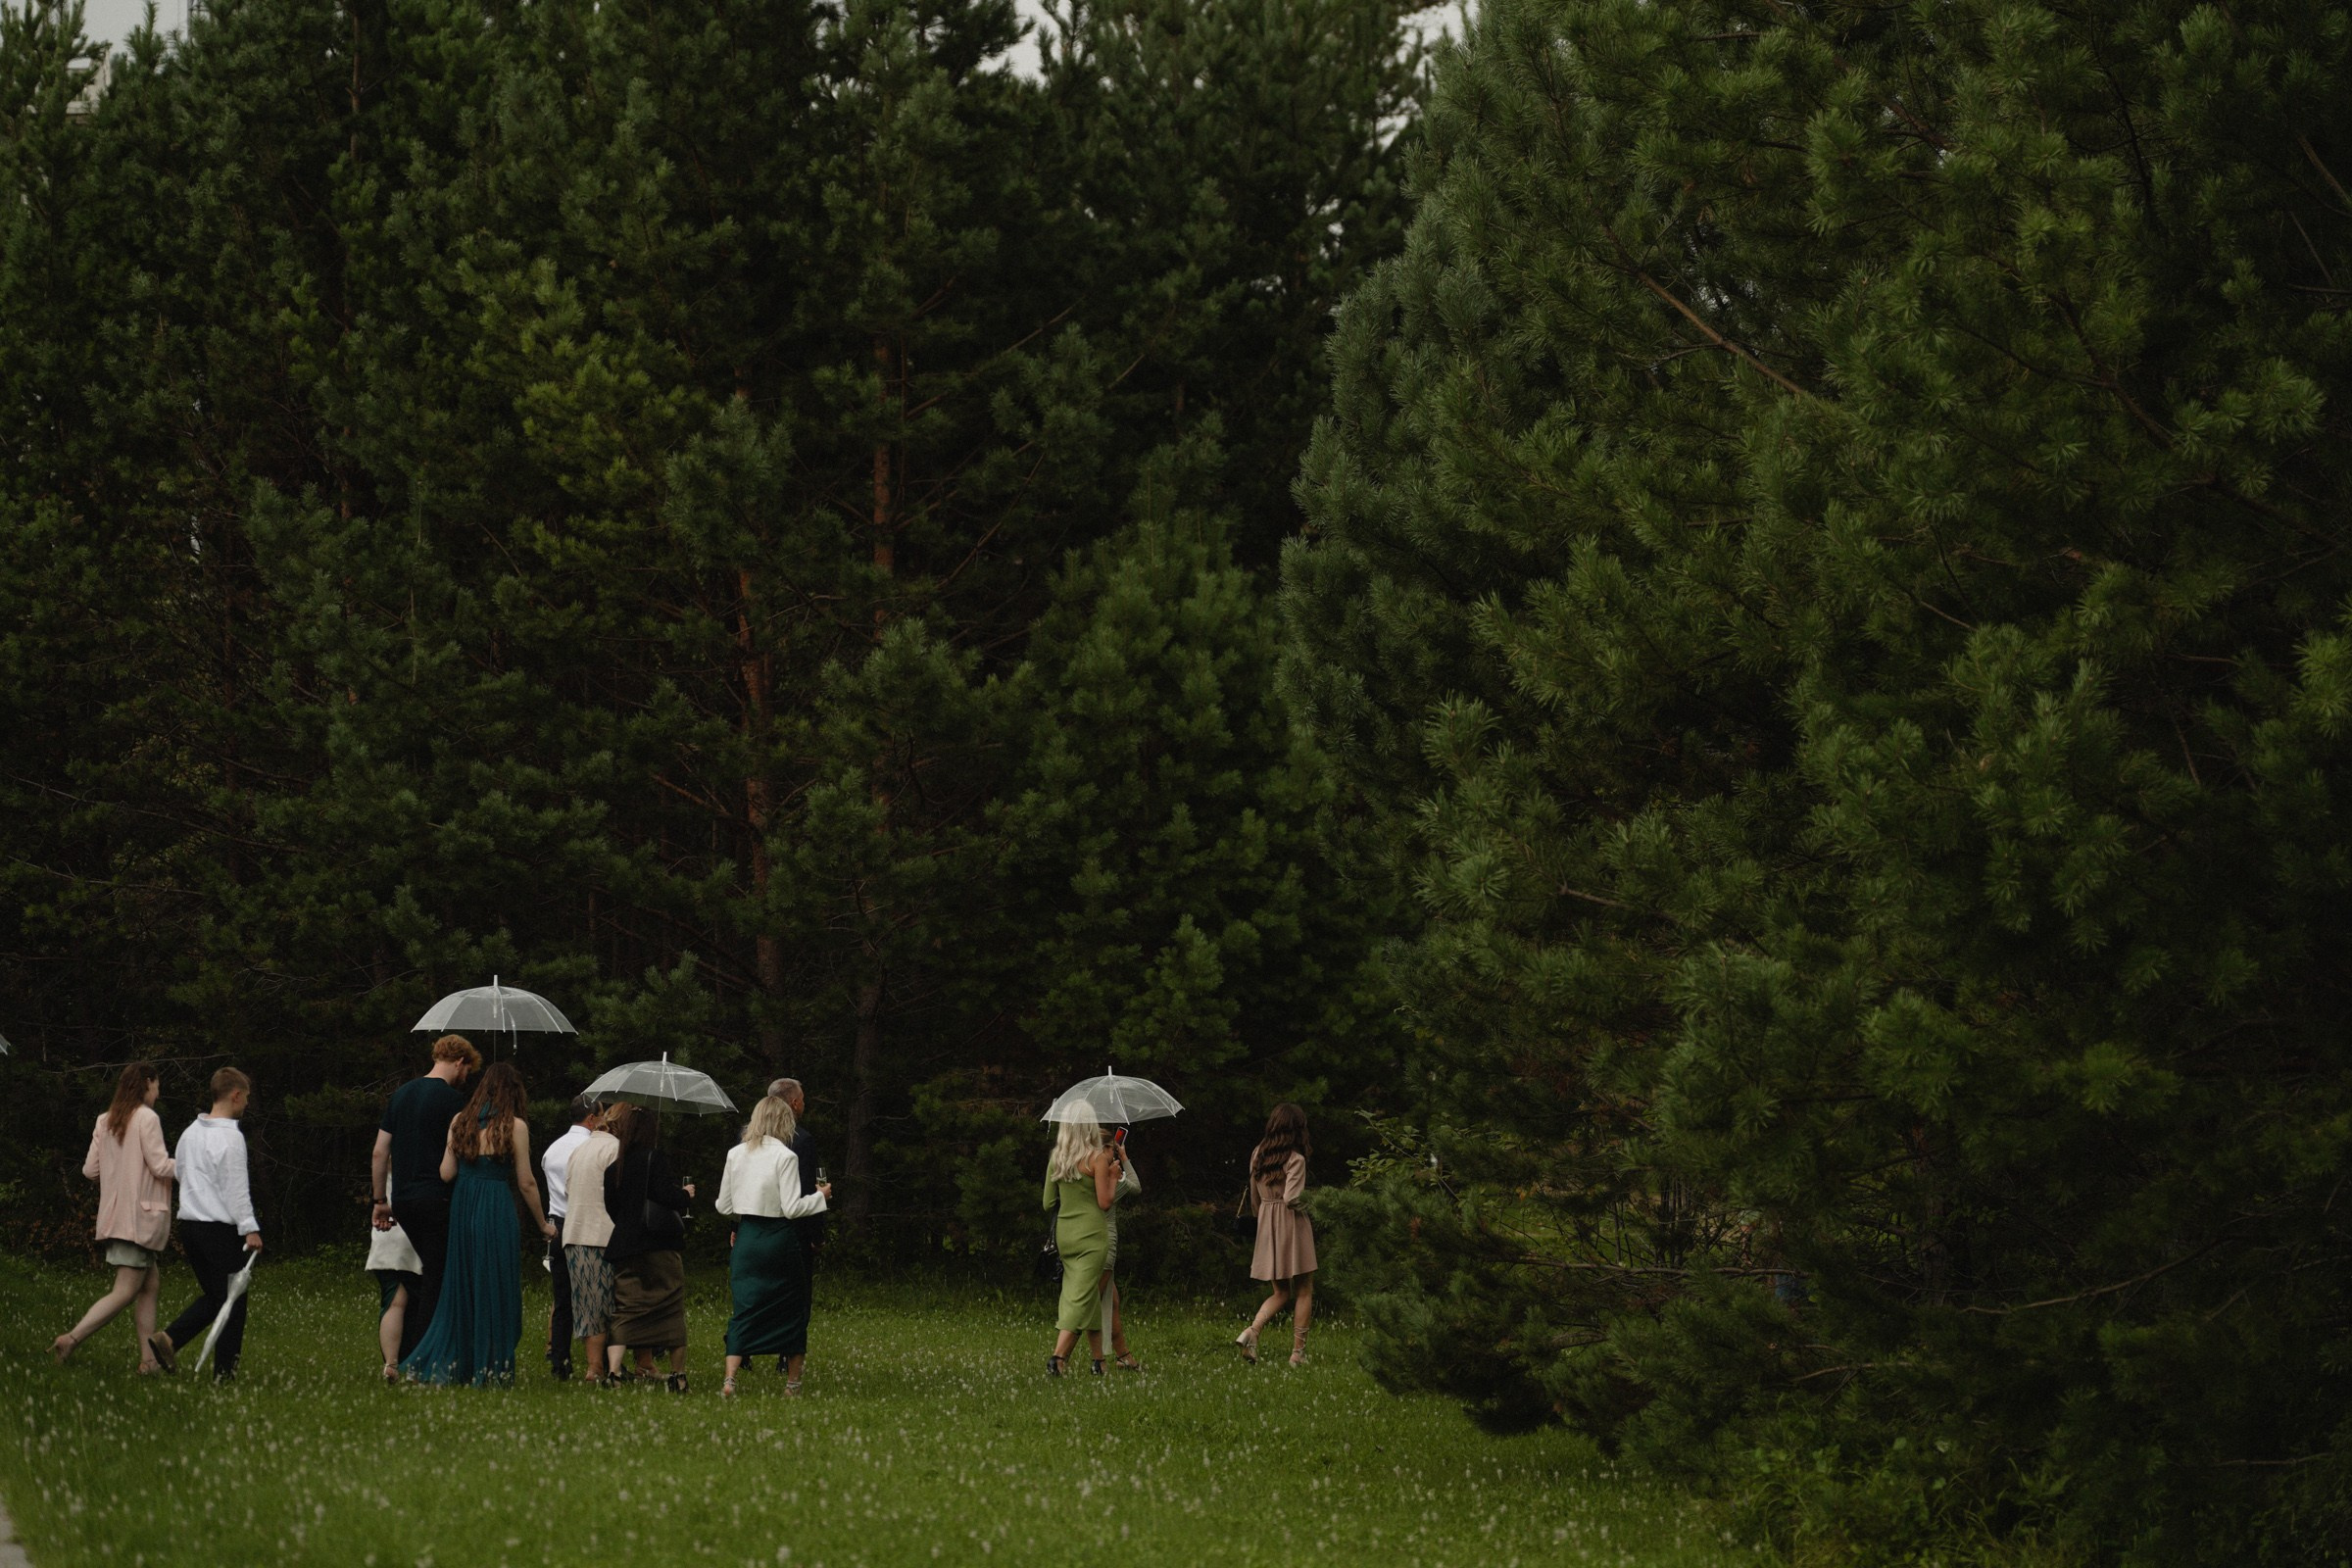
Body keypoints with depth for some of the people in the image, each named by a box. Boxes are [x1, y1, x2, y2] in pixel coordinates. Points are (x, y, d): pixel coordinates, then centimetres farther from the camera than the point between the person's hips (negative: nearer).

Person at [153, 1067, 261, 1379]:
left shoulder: (191, 1132, 13)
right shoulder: (230, 1136, -12)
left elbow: (178, 1171, 20)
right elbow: (236, 1188, -15)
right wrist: (250, 1229, -13)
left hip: (189, 1225, 8)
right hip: (220, 1229, -8)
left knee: (213, 1296, 16)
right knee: (231, 1299, 0)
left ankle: (169, 1339, -1)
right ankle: (224, 1368, -1)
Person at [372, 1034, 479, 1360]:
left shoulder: (401, 1094, 14)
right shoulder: (452, 1098, -8)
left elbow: (380, 1152, 14)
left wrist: (381, 1201, 18)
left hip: (404, 1200, 7)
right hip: (437, 1199, -7)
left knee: (430, 1274, 17)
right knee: (437, 1281, -1)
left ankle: (404, 1354, 12)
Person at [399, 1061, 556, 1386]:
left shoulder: (460, 1121, 6)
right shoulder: (514, 1126, -5)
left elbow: (446, 1173, 2)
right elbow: (526, 1183, -3)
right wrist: (543, 1224, 8)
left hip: (461, 1209, 4)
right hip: (496, 1210, -4)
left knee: (460, 1286, 13)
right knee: (495, 1290, 5)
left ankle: (444, 1364, 10)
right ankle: (488, 1368, 8)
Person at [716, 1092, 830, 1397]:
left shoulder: (735, 1154, 2)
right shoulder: (785, 1157, -13)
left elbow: (724, 1207, 6)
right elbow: (792, 1208, -15)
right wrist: (820, 1196, 0)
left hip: (747, 1238, 4)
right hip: (779, 1240, -4)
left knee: (744, 1308, 4)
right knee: (792, 1306, 12)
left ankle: (730, 1378, -12)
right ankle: (792, 1381, 18)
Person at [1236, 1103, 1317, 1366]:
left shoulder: (1258, 1155, 6)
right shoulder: (1295, 1160, -14)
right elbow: (1291, 1198, -22)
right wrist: (1305, 1204, -1)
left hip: (1267, 1226, 6)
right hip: (1293, 1225, -6)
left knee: (1280, 1293, 14)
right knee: (1304, 1291, 6)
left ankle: (1251, 1331, -10)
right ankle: (1298, 1351, 2)